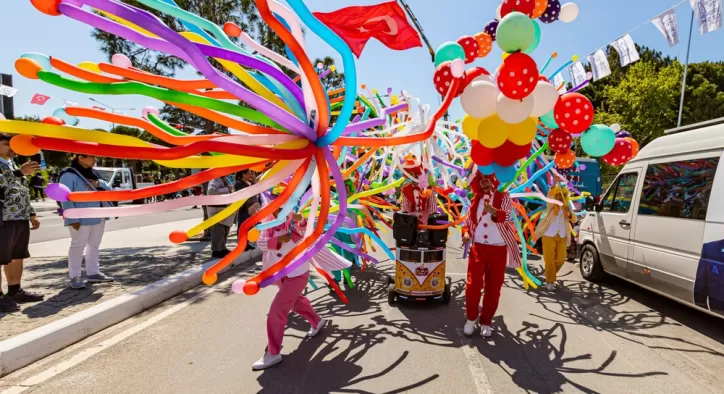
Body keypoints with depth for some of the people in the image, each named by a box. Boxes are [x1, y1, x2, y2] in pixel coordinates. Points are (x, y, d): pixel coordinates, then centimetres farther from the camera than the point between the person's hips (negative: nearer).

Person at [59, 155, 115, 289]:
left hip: (98, 217, 8)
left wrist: (99, 184, -8)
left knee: (94, 245, 13)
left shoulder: (93, 173, 14)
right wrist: (72, 218, -21)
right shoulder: (69, 175, -10)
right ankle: (74, 277, 4)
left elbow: (109, 189, 14)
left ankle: (93, 273, 22)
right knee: (78, 246, -4)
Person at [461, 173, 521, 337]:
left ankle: (486, 321, 18)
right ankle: (471, 318, 16)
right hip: (478, 247, 2)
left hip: (498, 249, -2)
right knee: (473, 284, -2)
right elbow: (469, 220, 16)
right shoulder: (476, 199, 10)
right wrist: (466, 232, -5)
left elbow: (506, 216, -20)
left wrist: (493, 211, -41)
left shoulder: (503, 197, -2)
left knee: (493, 287, 5)